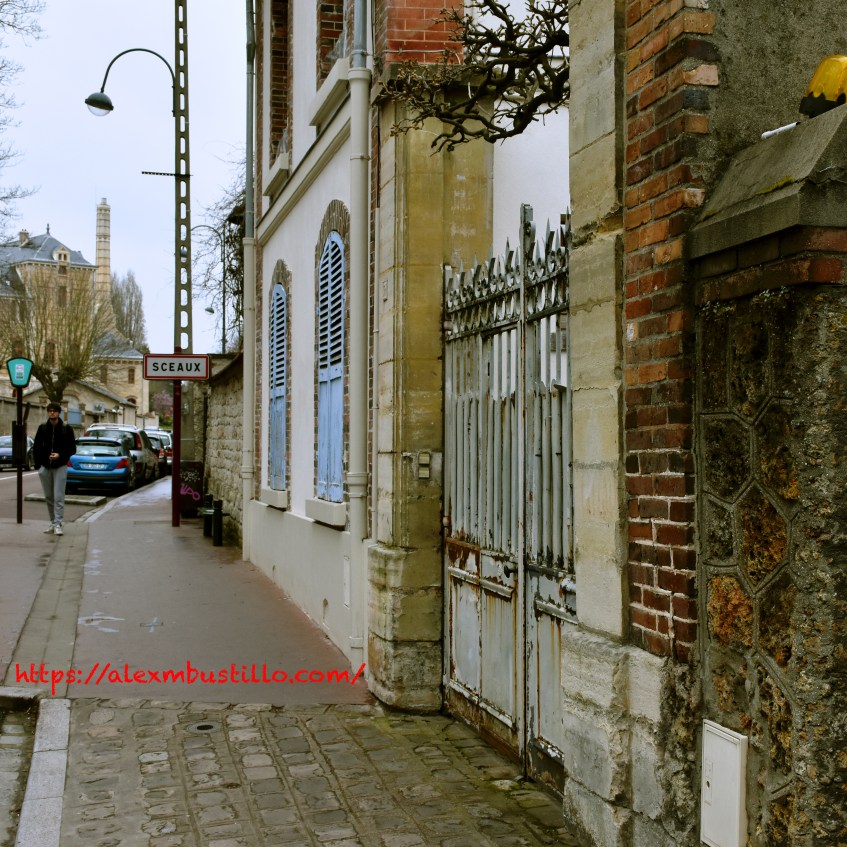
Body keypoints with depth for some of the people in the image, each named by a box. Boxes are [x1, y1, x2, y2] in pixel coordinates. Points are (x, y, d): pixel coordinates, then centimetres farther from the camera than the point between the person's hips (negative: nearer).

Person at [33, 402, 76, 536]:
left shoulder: (66, 429, -1)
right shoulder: (42, 428, 5)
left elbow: (72, 449, 0)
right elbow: (36, 447, 7)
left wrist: (60, 455, -16)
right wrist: (38, 464, -4)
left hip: (60, 467, -3)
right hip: (45, 467, 3)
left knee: (58, 497, -9)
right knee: (49, 497, 9)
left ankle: (58, 524, -11)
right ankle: (53, 523, 18)